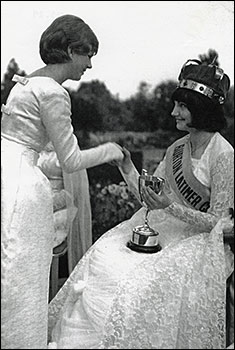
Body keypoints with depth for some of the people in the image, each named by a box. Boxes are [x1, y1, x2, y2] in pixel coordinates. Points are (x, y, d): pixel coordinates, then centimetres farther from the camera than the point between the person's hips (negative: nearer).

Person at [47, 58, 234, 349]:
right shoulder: (177, 148, 9)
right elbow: (149, 198, 8)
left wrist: (170, 206, -25)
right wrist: (127, 169, -5)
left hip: (200, 240, -6)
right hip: (162, 229, 7)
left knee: (141, 280, -27)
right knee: (101, 258, -11)